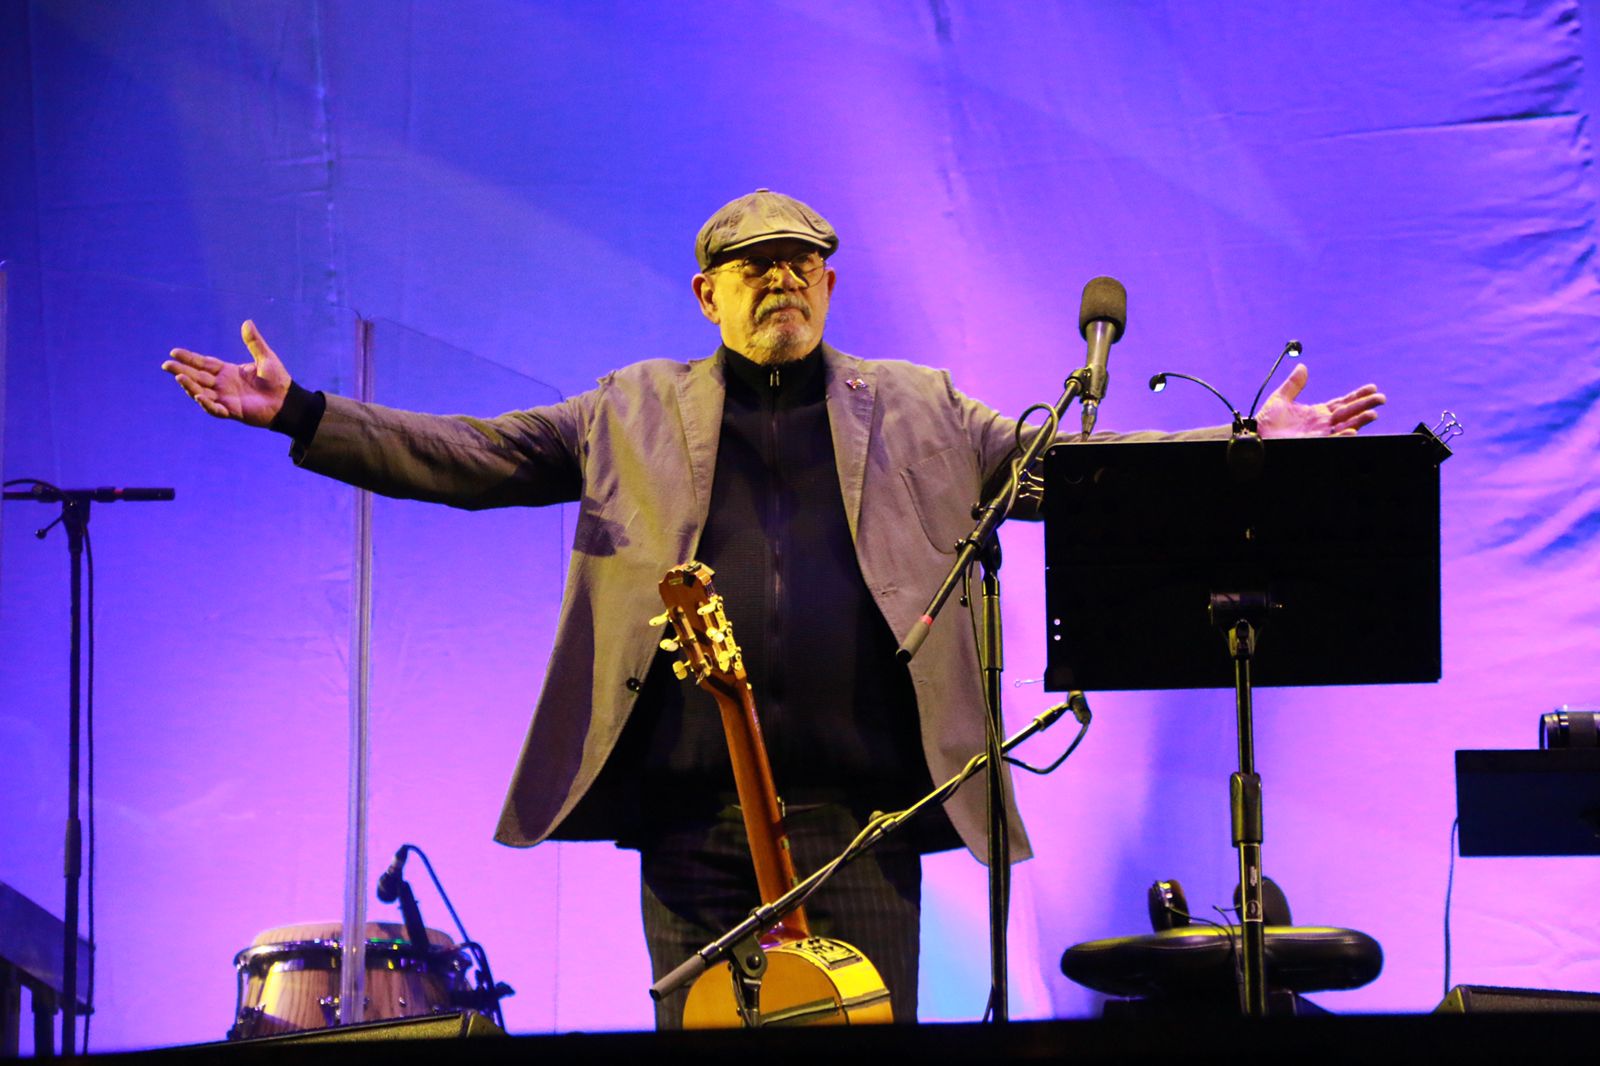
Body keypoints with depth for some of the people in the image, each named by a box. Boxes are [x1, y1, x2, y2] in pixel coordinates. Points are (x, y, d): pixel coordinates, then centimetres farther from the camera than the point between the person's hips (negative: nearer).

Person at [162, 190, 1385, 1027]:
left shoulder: (918, 414, 15)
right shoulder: (635, 413, 14)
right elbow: (469, 457, 10)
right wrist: (297, 415, 1)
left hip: (859, 809, 0)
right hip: (692, 809, 0)